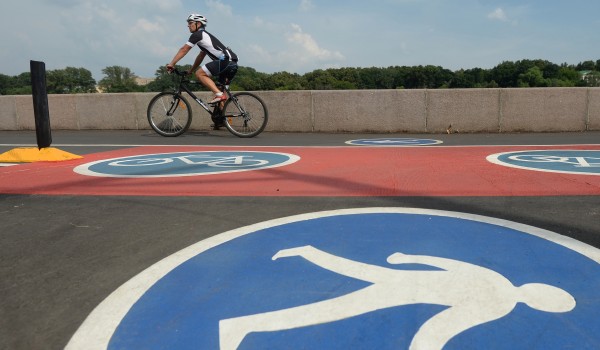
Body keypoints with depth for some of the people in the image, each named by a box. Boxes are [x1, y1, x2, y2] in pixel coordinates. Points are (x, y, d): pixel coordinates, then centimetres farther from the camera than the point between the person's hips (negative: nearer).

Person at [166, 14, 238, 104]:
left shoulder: (197, 34, 2)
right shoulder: (205, 36, 31)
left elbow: (183, 50, 0)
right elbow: (201, 57, 34)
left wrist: (171, 64, 3)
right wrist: (190, 71, 35)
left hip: (225, 60, -9)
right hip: (232, 62, 9)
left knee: (199, 74, -7)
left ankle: (219, 94, -17)